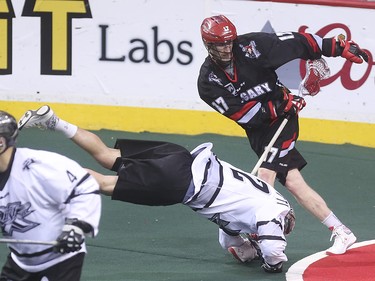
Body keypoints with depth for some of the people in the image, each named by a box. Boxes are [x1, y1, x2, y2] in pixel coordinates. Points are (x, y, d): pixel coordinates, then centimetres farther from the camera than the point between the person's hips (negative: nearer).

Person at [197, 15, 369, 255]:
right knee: (293, 182, -4)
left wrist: (339, 47, -10)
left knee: (266, 175, -20)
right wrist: (280, 106, -21)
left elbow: (295, 43, -8)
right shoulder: (208, 82, -9)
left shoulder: (249, 46, -13)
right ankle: (341, 233, 2)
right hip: (257, 130, 3)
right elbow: (243, 114, -13)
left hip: (283, 118, -3)